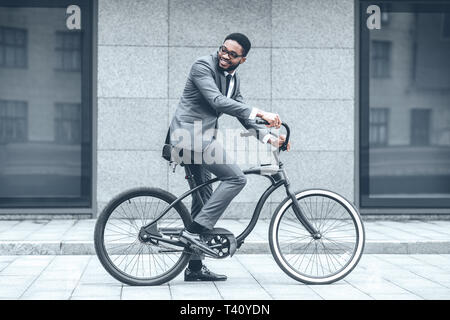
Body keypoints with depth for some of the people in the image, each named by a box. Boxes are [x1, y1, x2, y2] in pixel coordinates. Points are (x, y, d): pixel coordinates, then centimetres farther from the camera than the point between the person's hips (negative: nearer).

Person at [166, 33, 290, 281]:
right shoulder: (203, 66, -10)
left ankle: (195, 267, 15)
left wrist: (268, 137, 2)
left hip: (200, 138, 9)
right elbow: (217, 101, -24)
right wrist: (259, 113, -29)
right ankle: (195, 230, -15)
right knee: (235, 178, -17)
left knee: (204, 197, 10)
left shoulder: (234, 79, 16)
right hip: (190, 133, -9)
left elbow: (243, 116, 17)